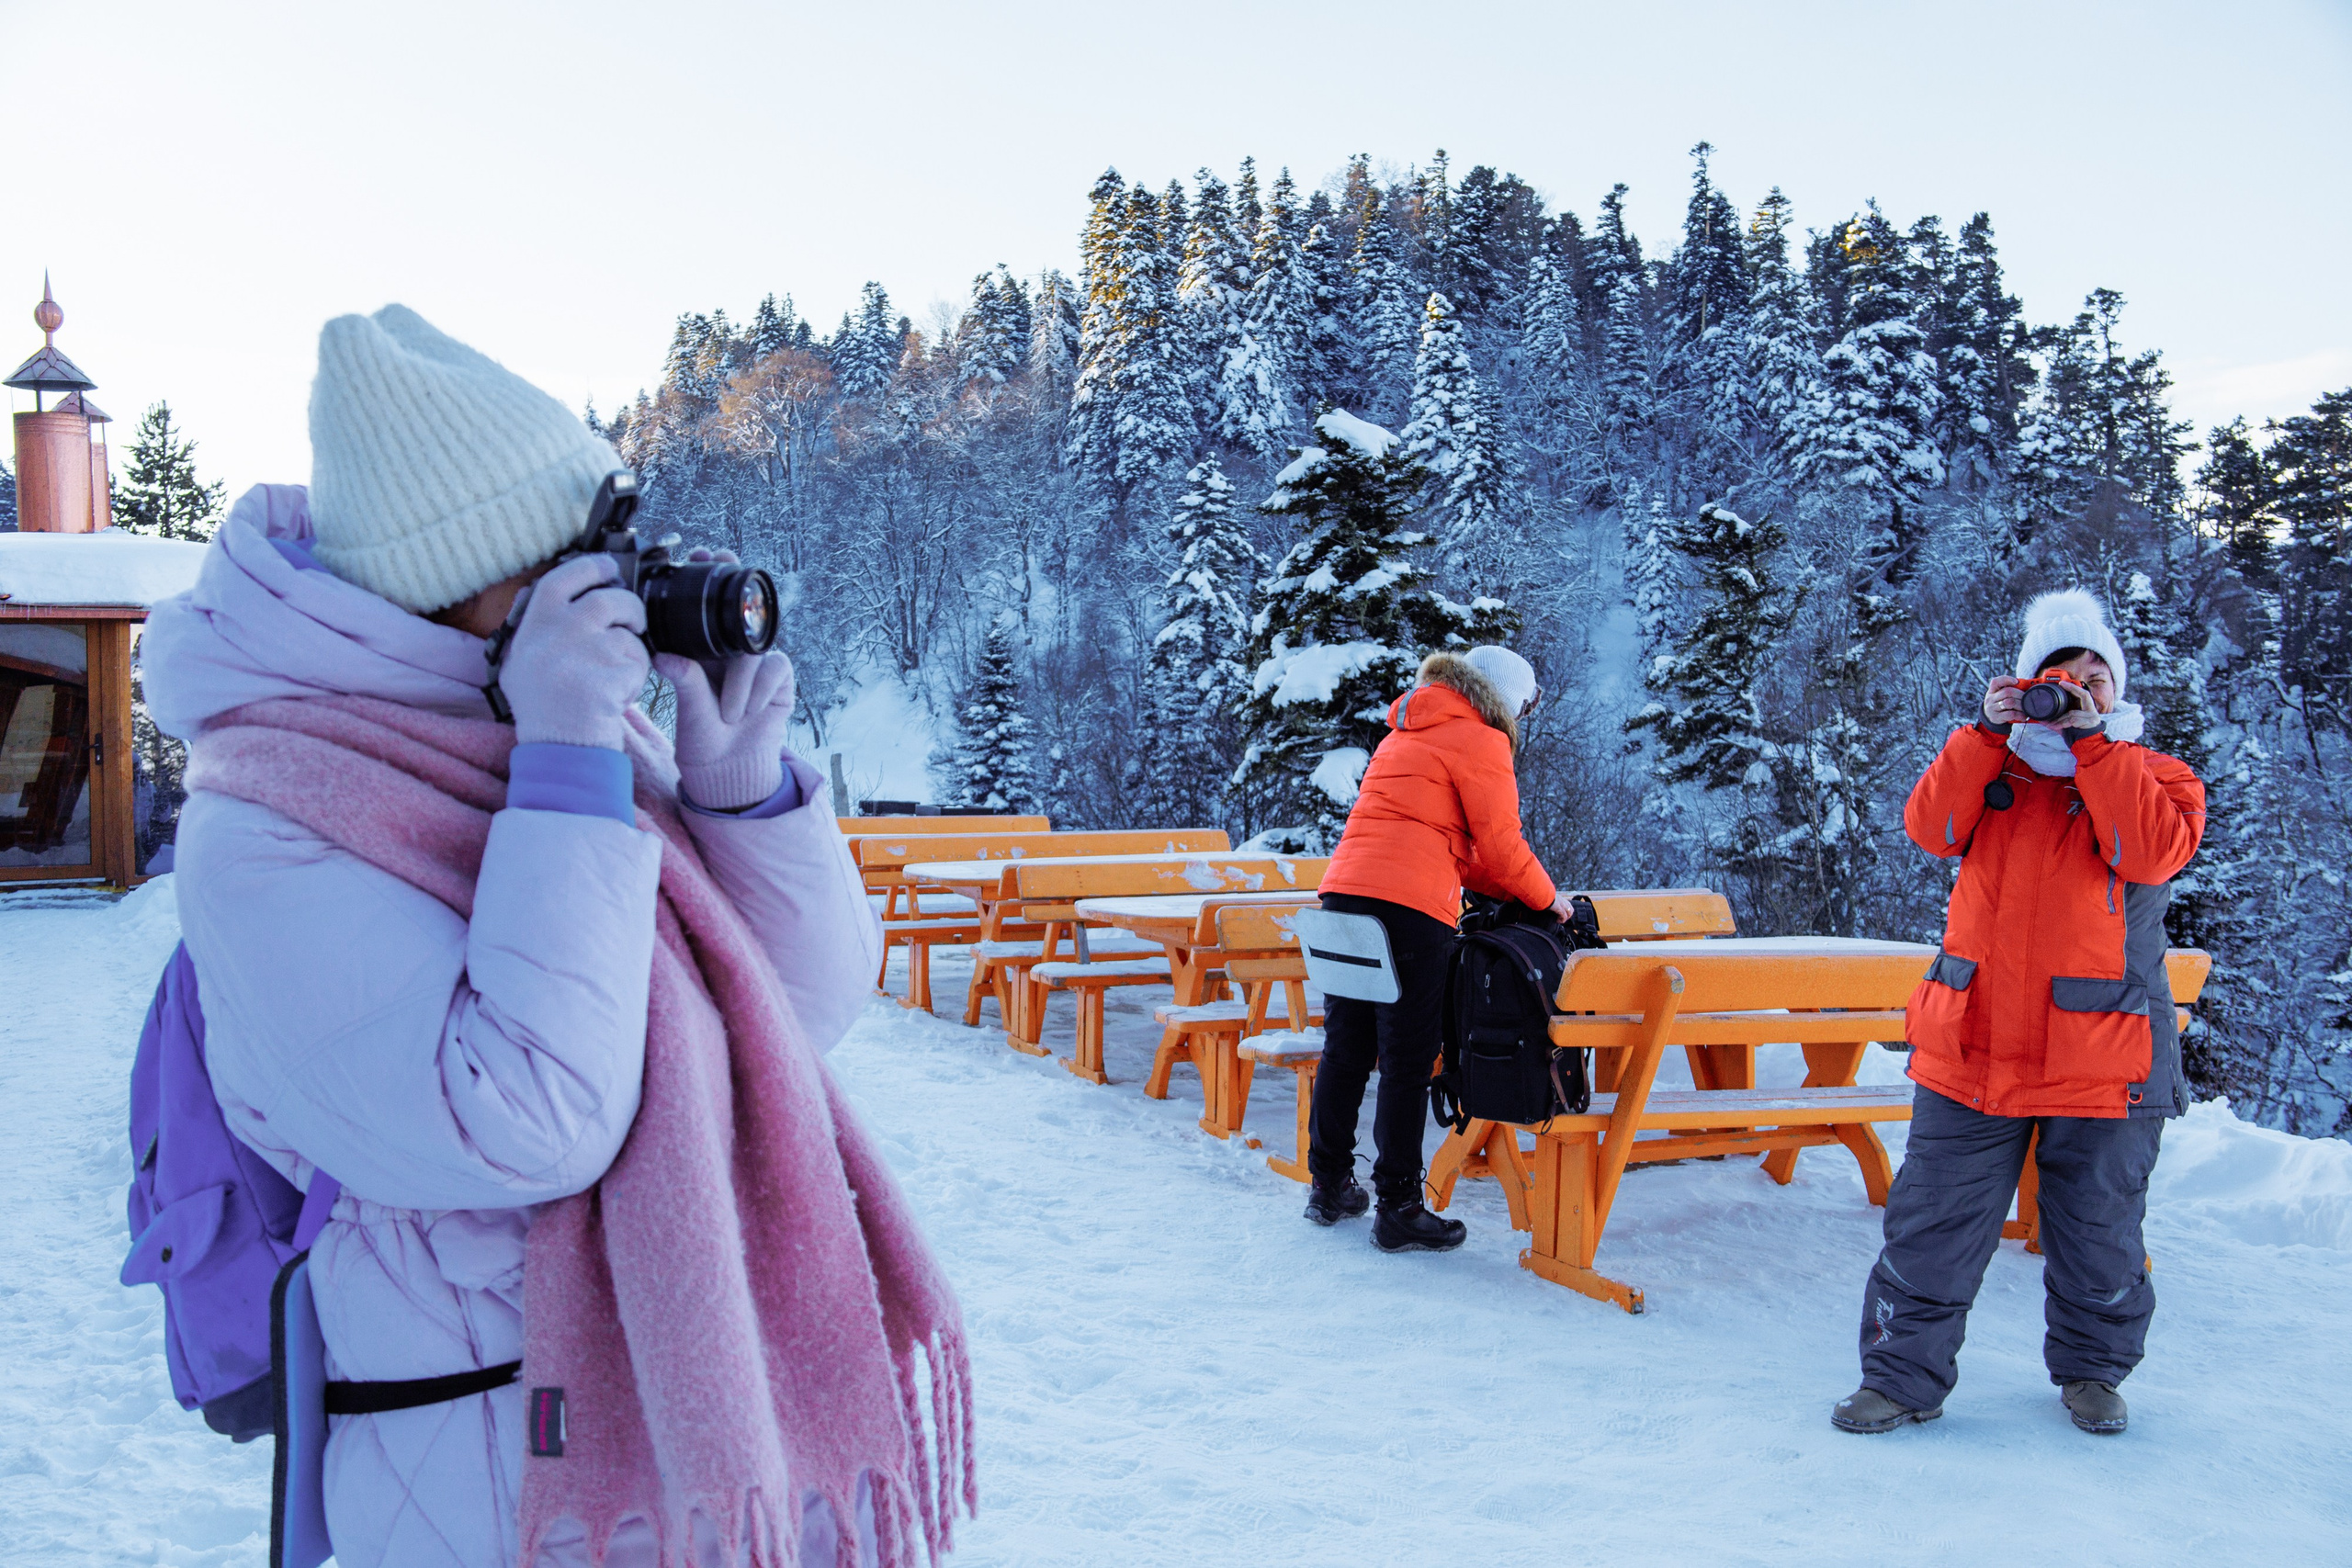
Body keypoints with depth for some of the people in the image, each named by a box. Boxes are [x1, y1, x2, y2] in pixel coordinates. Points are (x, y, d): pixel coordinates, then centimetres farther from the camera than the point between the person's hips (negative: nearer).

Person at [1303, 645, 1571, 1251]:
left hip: (1344, 891, 8)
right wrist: (1547, 898, 15)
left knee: (1345, 1049, 15)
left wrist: (1512, 892, 25)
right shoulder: (1480, 741, 0)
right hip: (1409, 907, -8)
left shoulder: (1404, 733, 26)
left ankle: (1330, 1187, 24)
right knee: (1407, 1063, -2)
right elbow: (1499, 848, -2)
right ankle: (1399, 1210, 3)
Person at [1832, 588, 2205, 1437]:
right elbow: (1931, 826, -7)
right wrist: (1987, 732, -14)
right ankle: (1905, 1375, 15)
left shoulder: (2157, 776, 4)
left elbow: (2153, 850, -18)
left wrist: (2091, 740, -16)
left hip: (2101, 1061, -1)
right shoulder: (1994, 767, 11)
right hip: (1971, 1049, 2)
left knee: (2097, 1233, 12)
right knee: (1931, 1225, 4)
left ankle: (2092, 1370, 34)